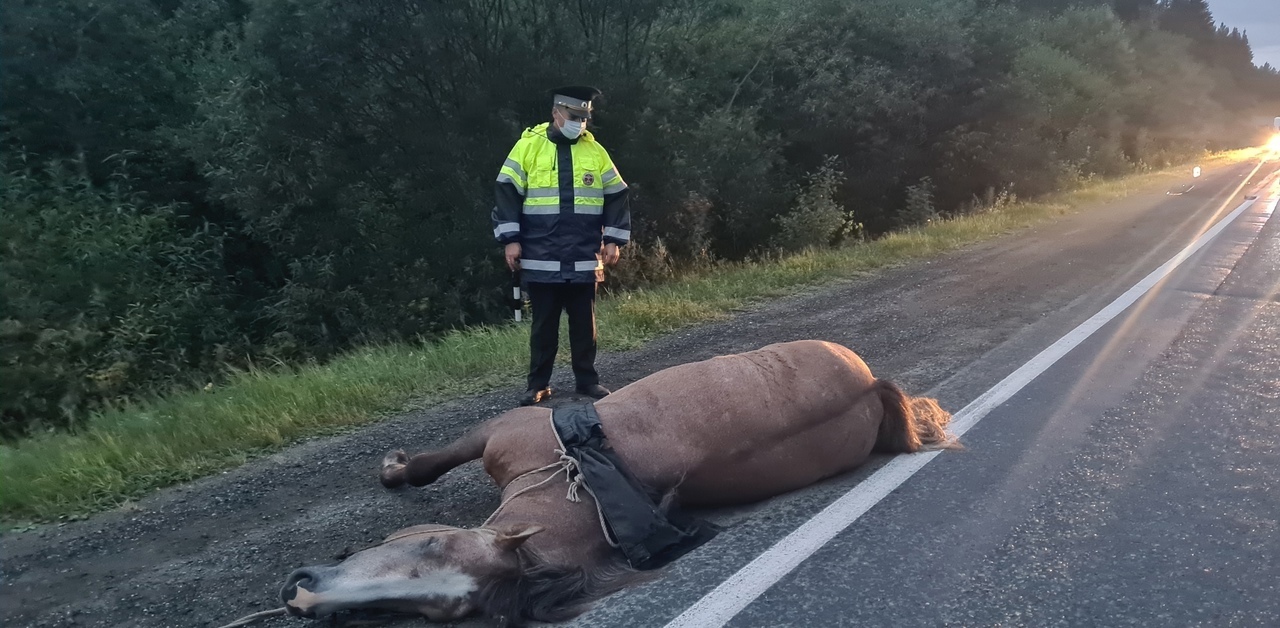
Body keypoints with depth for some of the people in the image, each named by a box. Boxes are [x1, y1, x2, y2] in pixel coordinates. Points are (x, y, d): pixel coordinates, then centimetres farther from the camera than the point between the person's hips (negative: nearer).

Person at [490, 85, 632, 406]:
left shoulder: (595, 151, 7)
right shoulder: (528, 145, 0)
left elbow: (616, 196, 10)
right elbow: (507, 193, -2)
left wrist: (614, 240, 3)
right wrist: (510, 239, -8)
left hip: (584, 259, 2)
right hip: (541, 259, -2)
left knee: (584, 321, 9)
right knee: (544, 324, 6)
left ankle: (587, 379, 20)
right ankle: (538, 384, 17)